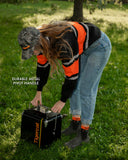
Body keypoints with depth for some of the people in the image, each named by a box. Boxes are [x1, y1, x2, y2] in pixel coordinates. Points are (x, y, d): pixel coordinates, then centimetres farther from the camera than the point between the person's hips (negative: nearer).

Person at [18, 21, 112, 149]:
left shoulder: (63, 46, -38)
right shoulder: (41, 39, -12)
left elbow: (72, 75, -28)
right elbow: (42, 66, 3)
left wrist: (62, 101, -14)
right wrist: (38, 93, 8)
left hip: (99, 46, -9)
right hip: (83, 47, 9)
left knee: (86, 89, -10)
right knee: (73, 86, 7)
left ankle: (84, 133, 2)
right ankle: (75, 124, 21)